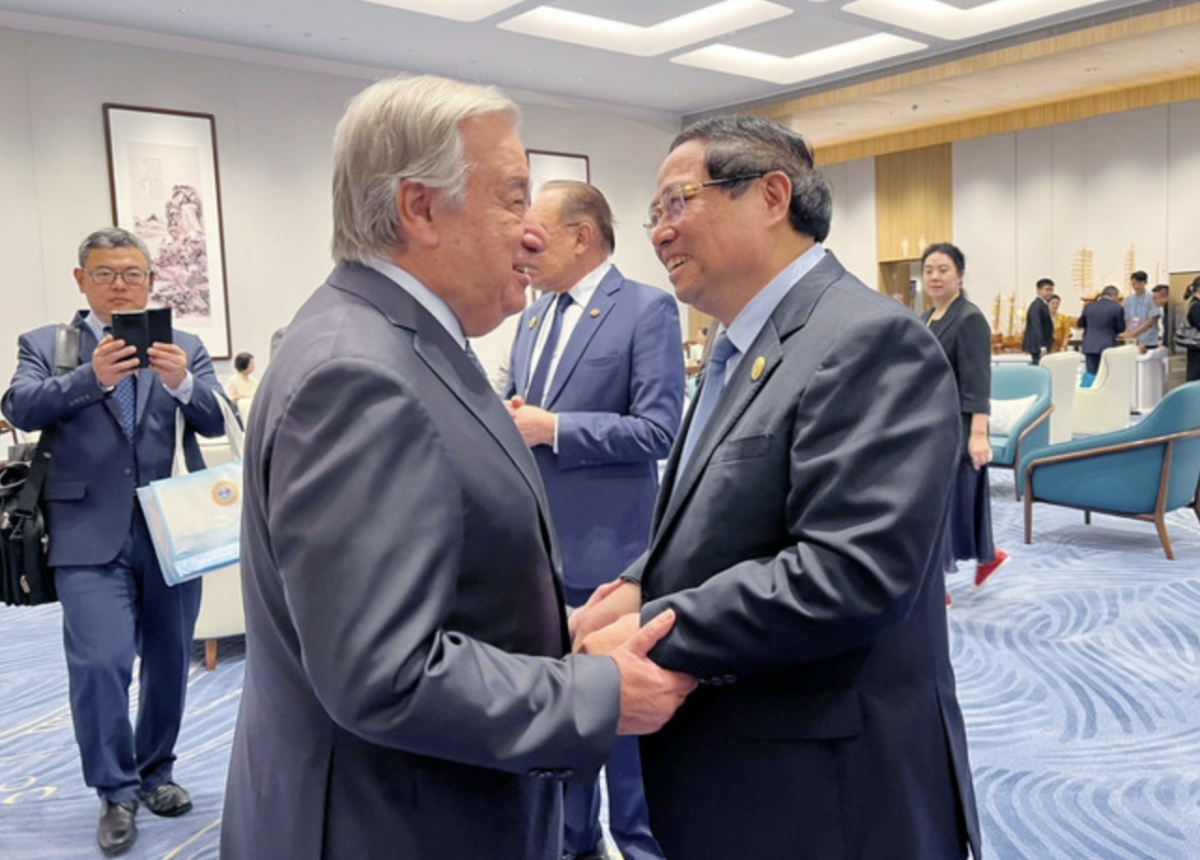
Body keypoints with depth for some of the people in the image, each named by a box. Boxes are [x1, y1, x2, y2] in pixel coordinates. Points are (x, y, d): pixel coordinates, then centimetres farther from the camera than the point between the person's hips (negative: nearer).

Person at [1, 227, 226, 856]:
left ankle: (156, 772, 32)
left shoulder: (184, 348, 8)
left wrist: (182, 383, -26)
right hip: (91, 534, -2)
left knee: (169, 660, 12)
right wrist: (91, 377, -27)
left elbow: (215, 421, -5)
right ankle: (117, 792, 10)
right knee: (100, 663, -10)